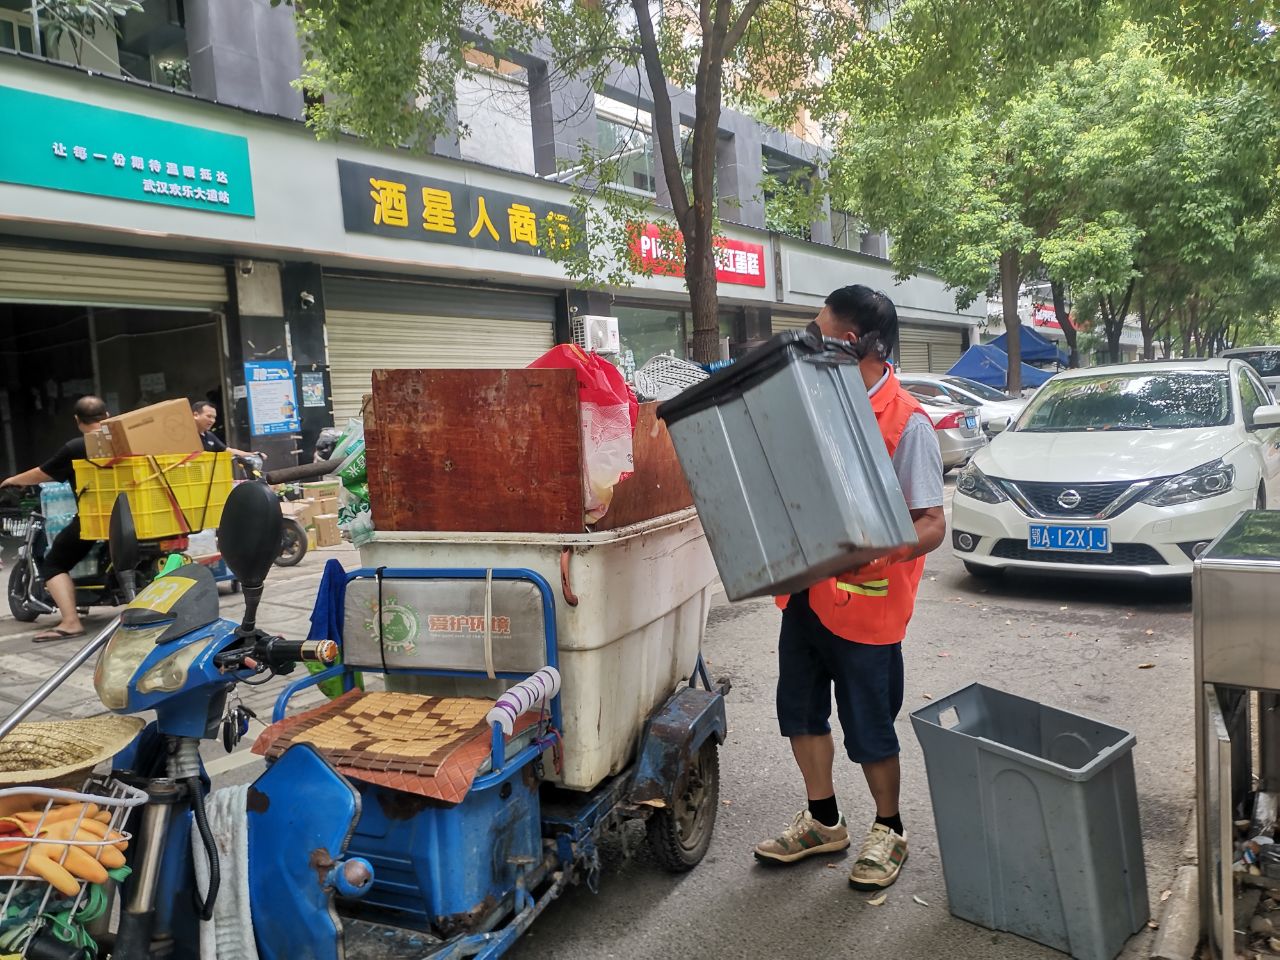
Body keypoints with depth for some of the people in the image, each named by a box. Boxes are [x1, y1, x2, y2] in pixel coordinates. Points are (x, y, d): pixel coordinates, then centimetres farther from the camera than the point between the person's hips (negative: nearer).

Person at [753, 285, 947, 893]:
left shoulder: (906, 421, -15)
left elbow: (932, 524, -17)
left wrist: (877, 550, -35)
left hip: (865, 601, -7)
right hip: (806, 591, 7)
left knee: (869, 728, 7)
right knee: (801, 710, 17)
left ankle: (889, 831, 31)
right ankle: (823, 821, 37)